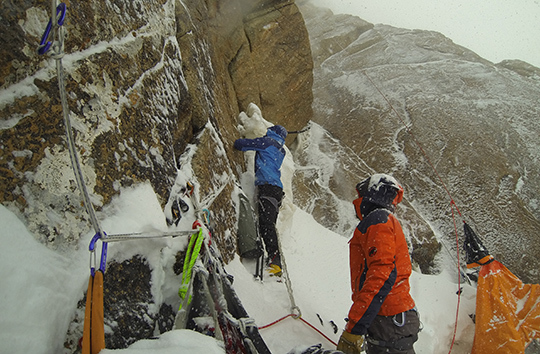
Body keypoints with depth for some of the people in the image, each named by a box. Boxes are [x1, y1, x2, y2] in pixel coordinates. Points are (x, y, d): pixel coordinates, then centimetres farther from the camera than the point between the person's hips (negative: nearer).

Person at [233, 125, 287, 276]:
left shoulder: (267, 142, 3)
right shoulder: (281, 151, 25)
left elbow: (239, 144, 5)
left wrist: (239, 141, 28)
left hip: (268, 187, -9)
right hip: (277, 189, 9)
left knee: (267, 225, -18)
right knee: (268, 226, 8)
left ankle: (275, 261, -27)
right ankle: (275, 263, 6)